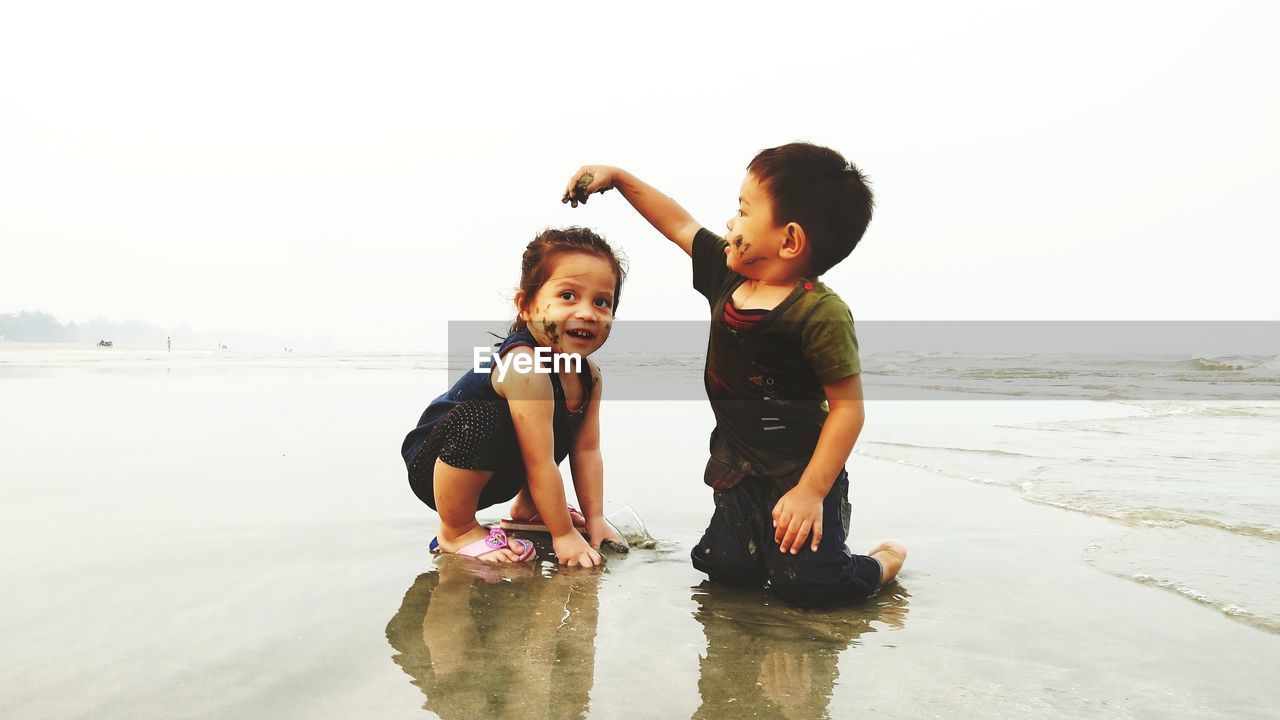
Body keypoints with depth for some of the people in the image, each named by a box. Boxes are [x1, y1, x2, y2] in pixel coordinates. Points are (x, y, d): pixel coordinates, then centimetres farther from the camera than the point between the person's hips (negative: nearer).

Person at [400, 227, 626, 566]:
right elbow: (540, 464, -30)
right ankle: (456, 531, -14)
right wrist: (563, 535, -23)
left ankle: (525, 509, 24)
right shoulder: (526, 368, -33)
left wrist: (595, 519, -3)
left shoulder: (589, 375, -6)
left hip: (498, 475, 9)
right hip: (432, 466, -9)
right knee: (480, 418, -37)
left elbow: (587, 450, 0)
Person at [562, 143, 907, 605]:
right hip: (738, 473, 7)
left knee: (802, 584, -11)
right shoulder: (728, 275, 1)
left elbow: (848, 407, -21)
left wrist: (811, 491, -23)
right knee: (725, 568, 3)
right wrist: (618, 177, 16)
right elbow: (680, 224, 15)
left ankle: (884, 560, 17)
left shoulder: (821, 313, -23)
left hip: (799, 477, -7)